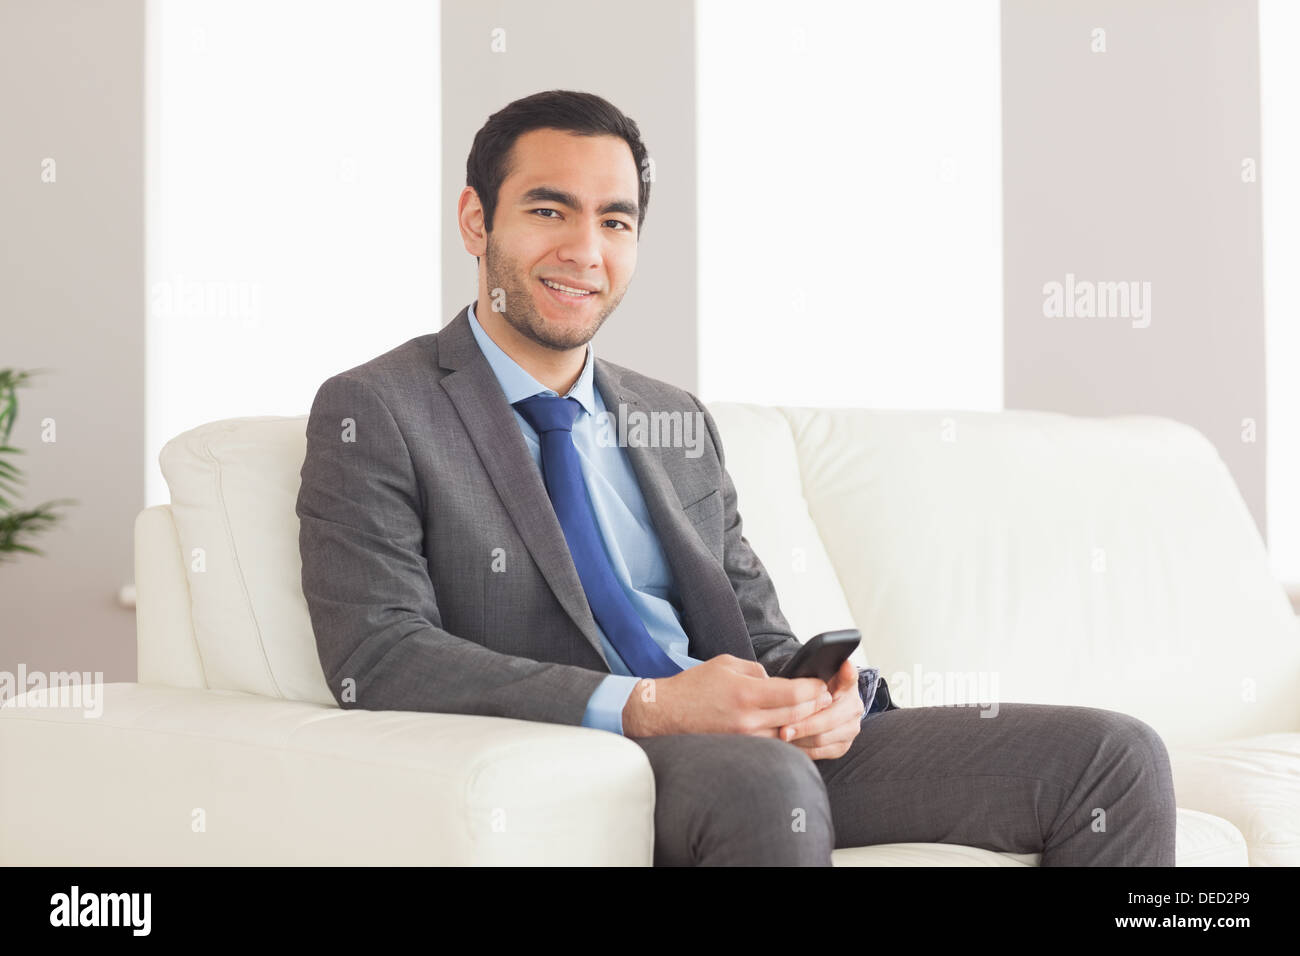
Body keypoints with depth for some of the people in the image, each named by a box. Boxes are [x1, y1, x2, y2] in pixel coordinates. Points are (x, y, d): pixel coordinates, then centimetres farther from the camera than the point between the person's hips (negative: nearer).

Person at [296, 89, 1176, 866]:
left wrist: (826, 695, -5)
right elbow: (379, 658, -11)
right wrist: (644, 708, -20)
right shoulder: (373, 414, 2)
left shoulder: (677, 421, 22)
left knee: (1114, 756, -9)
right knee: (760, 778, -41)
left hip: (789, 752, 6)